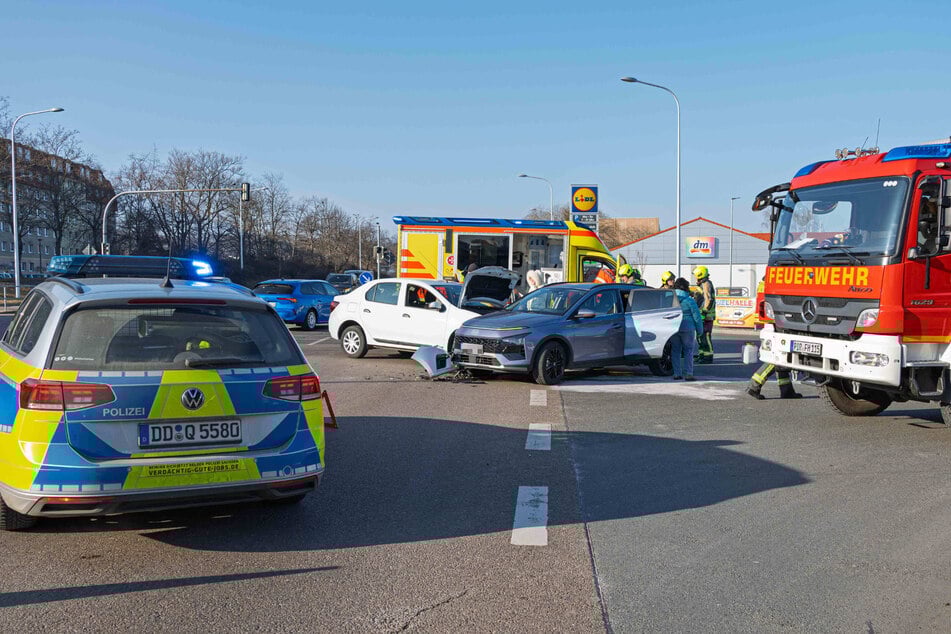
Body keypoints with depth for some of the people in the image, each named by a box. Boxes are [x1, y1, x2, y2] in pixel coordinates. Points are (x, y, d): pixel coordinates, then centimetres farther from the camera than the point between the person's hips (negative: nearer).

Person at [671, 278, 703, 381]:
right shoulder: (689, 300, -9)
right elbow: (697, 317, -7)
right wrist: (699, 331, 2)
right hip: (687, 328, -3)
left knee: (675, 351, 10)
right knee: (688, 351, 4)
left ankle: (677, 374, 9)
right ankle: (688, 374, 0)